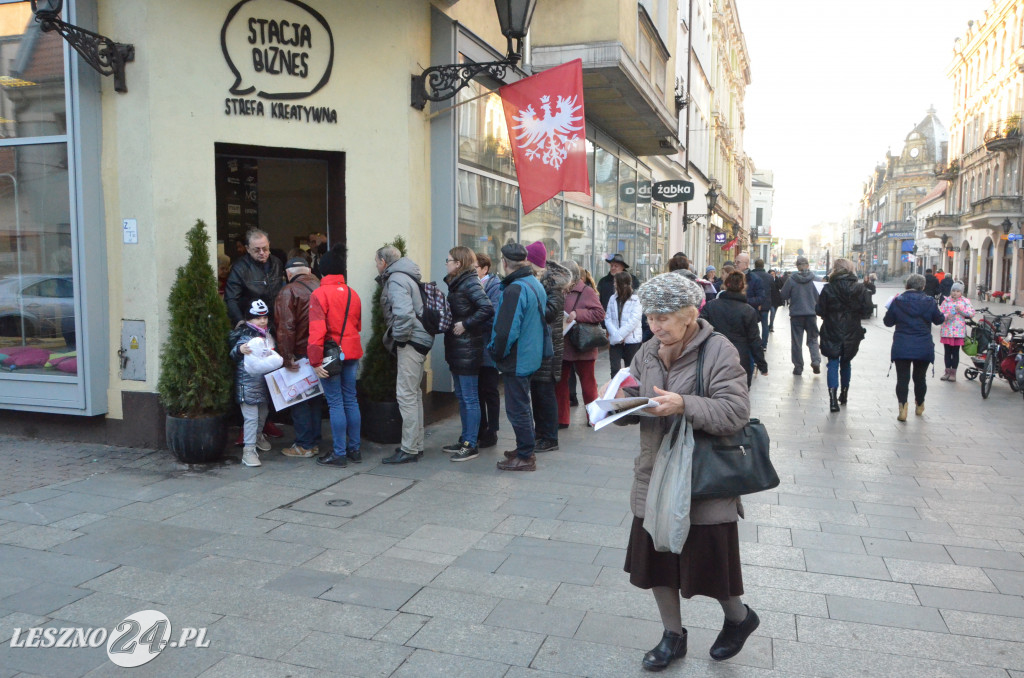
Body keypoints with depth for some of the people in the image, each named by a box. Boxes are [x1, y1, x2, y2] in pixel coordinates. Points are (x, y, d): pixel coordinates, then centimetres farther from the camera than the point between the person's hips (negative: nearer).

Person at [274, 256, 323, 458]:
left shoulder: (289, 292, -11)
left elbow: (285, 327, -19)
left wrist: (287, 357, -16)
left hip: (301, 355, -6)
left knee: (299, 400, 5)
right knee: (315, 397, 16)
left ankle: (304, 445, 9)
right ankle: (315, 442, 23)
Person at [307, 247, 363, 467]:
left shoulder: (319, 294, -11)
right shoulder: (353, 294, 7)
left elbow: (316, 330, -17)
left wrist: (316, 361, -16)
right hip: (351, 353, 6)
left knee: (335, 403, -1)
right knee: (351, 400, 12)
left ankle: (339, 454, 5)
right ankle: (355, 449, 20)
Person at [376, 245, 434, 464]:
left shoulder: (396, 280, -13)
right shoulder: (403, 276, 18)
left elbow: (403, 313, -28)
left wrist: (399, 337, -15)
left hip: (411, 343, -11)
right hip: (419, 340, 11)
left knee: (406, 395, -7)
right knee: (414, 394, 16)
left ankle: (409, 450, -3)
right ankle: (416, 444, 25)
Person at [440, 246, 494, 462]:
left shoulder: (470, 283, -15)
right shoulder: (456, 283, 13)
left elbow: (487, 308, -27)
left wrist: (465, 324, -22)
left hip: (467, 351, -10)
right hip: (456, 350, 10)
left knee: (470, 398, -3)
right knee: (461, 397, 16)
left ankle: (471, 445, 4)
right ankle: (465, 440, 26)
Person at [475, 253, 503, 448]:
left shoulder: (495, 286, -11)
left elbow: (492, 315, -21)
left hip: (487, 348, -7)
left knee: (489, 391, 3)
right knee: (477, 390, 13)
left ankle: (491, 433, 13)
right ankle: (481, 430, 24)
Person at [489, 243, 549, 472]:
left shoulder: (514, 290, -22)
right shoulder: (536, 284, 8)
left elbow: (506, 330, -25)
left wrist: (496, 352, -9)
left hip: (516, 360, -10)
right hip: (532, 356, 10)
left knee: (517, 408, -1)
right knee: (522, 405, 21)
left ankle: (525, 457, 7)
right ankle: (524, 448, 31)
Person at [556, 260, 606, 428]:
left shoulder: (586, 292, -8)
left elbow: (600, 313, -17)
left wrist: (577, 314, -22)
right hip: (561, 347, 5)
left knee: (587, 383, 9)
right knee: (559, 381, 7)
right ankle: (561, 419, 17)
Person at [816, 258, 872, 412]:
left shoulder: (828, 289, -11)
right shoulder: (860, 289, -5)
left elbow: (819, 310, -11)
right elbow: (867, 308, -5)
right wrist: (855, 314, 13)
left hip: (832, 332, -2)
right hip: (852, 333, 2)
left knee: (833, 363, 0)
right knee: (845, 362, 19)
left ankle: (833, 397, -16)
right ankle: (844, 394, 33)